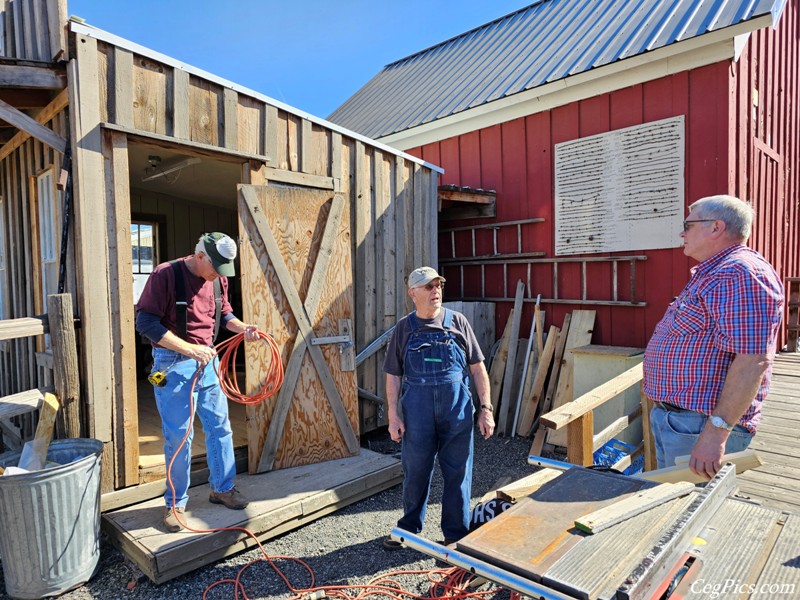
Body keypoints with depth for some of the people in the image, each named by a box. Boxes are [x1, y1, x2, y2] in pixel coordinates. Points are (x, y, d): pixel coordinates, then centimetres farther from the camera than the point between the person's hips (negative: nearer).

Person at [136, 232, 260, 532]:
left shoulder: (218, 279, 3)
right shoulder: (165, 274, -16)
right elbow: (146, 322, -18)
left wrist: (243, 328, -4)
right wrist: (189, 349, -24)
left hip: (207, 360, 6)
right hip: (173, 364, -6)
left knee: (220, 427, 13)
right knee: (179, 436, 3)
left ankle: (222, 487, 31)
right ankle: (176, 502, 23)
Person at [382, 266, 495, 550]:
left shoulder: (457, 322, 2)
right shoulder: (404, 328, 3)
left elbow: (478, 368, 3)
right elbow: (393, 375, 5)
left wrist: (486, 408, -2)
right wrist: (393, 415, -1)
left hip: (457, 408, 0)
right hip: (417, 409, 1)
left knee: (458, 472, 8)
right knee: (415, 471, 14)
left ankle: (456, 534, 28)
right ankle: (409, 528, 36)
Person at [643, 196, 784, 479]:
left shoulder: (741, 273, -19)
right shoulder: (710, 274, 17)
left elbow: (752, 361, -27)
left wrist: (716, 431, -29)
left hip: (699, 427, -10)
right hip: (669, 419, 10)